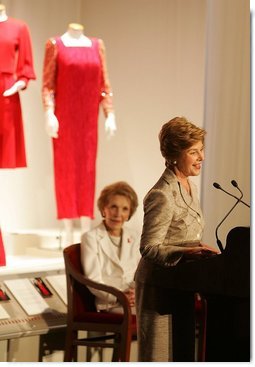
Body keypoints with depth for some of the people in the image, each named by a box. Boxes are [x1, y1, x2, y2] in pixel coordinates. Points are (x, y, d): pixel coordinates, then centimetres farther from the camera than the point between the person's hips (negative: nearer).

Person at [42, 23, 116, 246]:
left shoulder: (97, 45, 10)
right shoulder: (55, 45, 1)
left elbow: (104, 84, 9)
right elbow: (47, 84, -4)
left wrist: (110, 114, 2)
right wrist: (49, 114, -14)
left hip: (89, 118, 3)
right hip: (64, 118, -3)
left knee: (88, 171, 3)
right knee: (65, 169, 0)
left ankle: (87, 232, 8)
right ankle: (68, 234, 4)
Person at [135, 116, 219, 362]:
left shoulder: (189, 187, 9)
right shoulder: (162, 196, -20)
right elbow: (149, 248, -20)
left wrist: (199, 250, 6)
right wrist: (187, 253, -30)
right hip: (159, 288, -9)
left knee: (183, 353, 13)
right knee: (161, 354, -2)